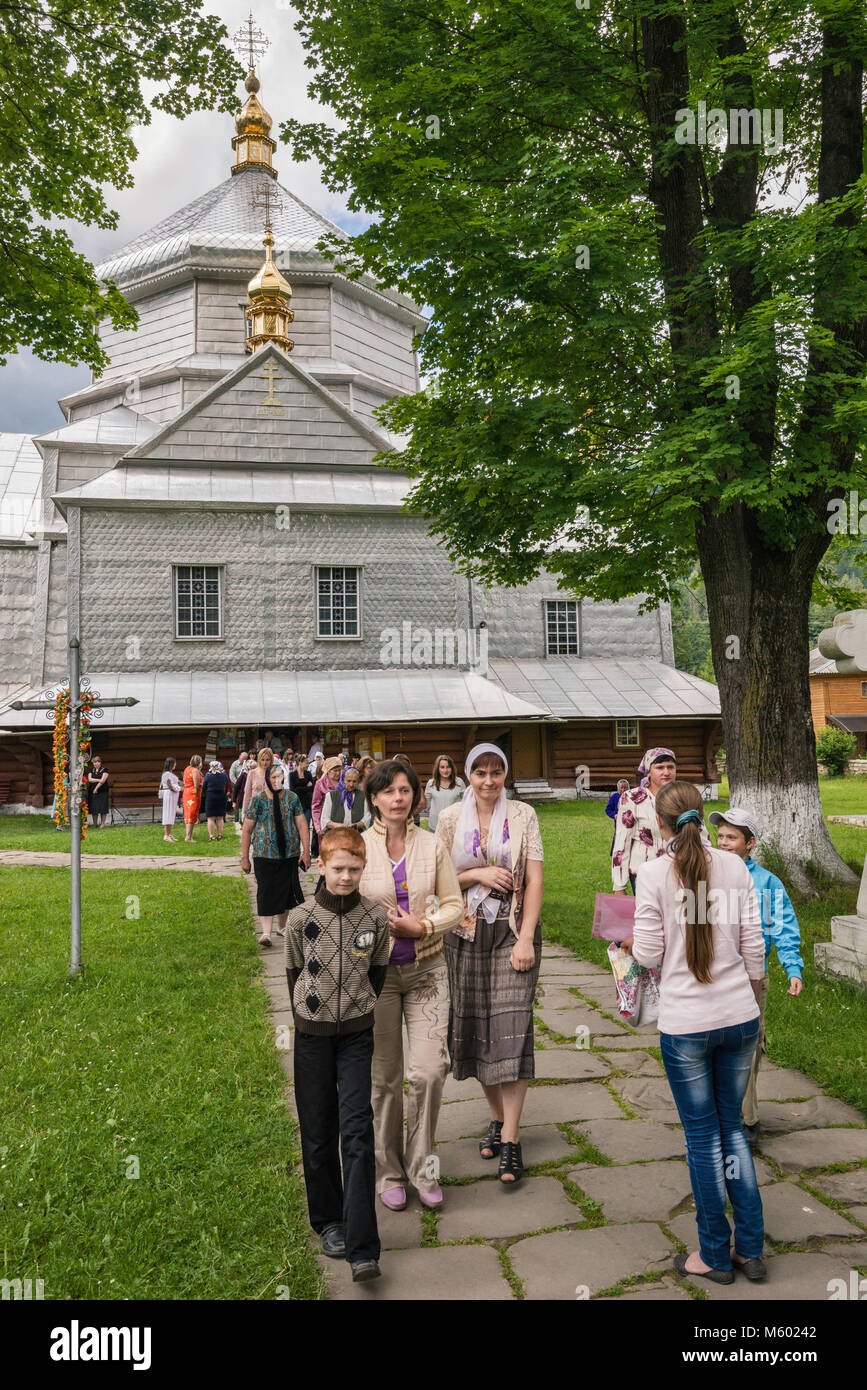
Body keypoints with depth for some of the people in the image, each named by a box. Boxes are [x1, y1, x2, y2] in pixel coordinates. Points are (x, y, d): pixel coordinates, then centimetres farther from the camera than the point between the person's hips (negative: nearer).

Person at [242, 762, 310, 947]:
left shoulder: (292, 798, 5)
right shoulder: (258, 800, -2)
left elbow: (302, 825, 5)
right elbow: (247, 830, 0)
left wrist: (306, 851, -2)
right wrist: (244, 857, -3)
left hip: (290, 854, 3)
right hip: (264, 854, -2)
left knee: (286, 890, 9)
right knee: (266, 891, -8)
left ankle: (281, 926, 27)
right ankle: (266, 932, -9)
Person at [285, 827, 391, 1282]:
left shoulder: (377, 918, -6)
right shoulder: (301, 918, -8)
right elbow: (294, 971, 6)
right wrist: (308, 1017, 10)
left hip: (356, 1035, 0)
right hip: (312, 1036, 0)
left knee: (357, 1131, -7)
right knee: (318, 1132, 9)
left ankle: (362, 1248, -4)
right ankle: (328, 1222, 29)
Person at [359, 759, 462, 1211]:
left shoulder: (432, 845, 0)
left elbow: (453, 904, 3)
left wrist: (421, 927, -13)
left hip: (426, 970, 1)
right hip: (376, 971, -1)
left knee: (429, 1071, -5)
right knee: (384, 1076, 9)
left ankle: (421, 1165, 18)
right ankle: (390, 1170, 29)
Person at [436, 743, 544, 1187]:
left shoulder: (523, 816, 0)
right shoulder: (450, 819, 3)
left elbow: (534, 880, -4)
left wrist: (526, 938, -12)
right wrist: (477, 874, -12)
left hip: (513, 930, -2)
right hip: (466, 933, 2)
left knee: (511, 1027, -9)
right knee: (474, 1026, 8)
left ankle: (510, 1139, -3)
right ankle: (496, 1117, 28)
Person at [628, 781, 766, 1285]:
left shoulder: (654, 873, -11)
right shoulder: (734, 867, -1)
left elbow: (649, 954, -8)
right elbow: (754, 947, 2)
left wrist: (626, 939, 13)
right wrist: (755, 1009, 15)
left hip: (686, 1023, -4)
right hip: (739, 1016, 4)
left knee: (703, 1136, 10)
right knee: (732, 1126, 19)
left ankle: (716, 1256, 23)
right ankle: (750, 1250, 25)